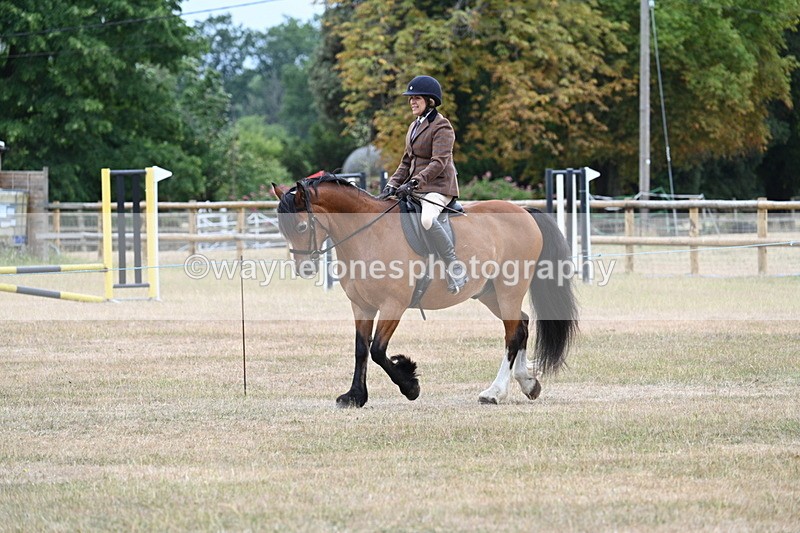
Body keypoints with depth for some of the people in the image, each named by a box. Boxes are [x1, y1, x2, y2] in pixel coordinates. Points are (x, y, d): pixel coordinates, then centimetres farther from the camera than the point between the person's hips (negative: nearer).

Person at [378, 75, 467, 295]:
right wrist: (392, 185, 6)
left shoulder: (442, 127, -10)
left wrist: (414, 183, -30)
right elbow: (407, 161, 21)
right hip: (415, 187, 10)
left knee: (425, 218, -38)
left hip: (438, 188, -10)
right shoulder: (415, 126, 18)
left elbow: (439, 162, -20)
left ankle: (455, 268, -32)